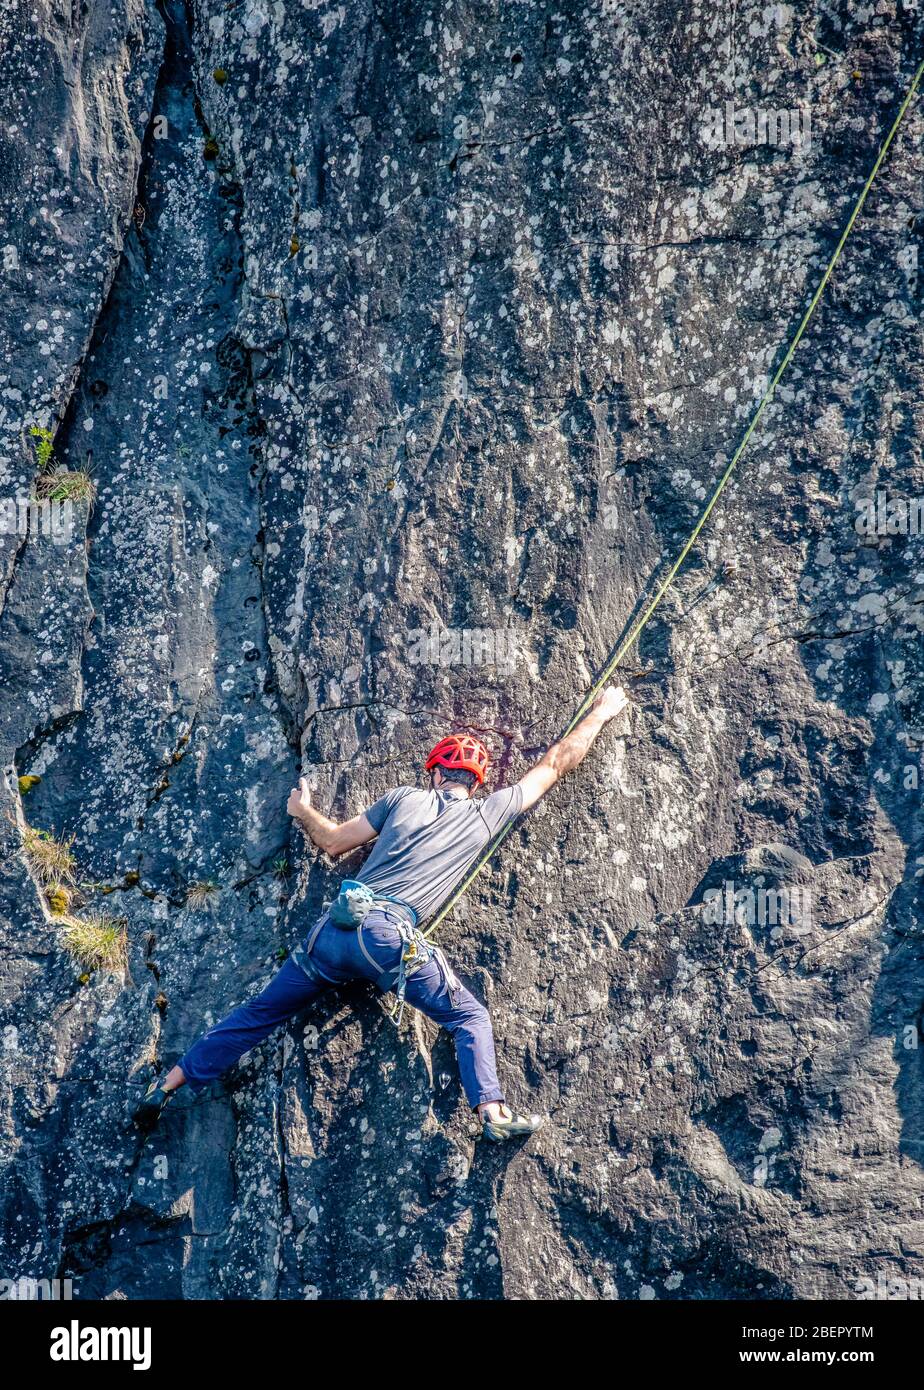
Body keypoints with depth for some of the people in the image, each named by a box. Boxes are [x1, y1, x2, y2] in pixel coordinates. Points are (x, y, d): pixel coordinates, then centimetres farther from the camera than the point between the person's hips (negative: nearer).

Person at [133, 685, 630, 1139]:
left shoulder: (403, 798, 16)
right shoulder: (488, 813, 12)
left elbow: (333, 842, 20)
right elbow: (555, 763, 22)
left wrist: (303, 811, 40)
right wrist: (602, 710, 33)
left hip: (335, 927, 3)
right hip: (392, 936, -3)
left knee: (260, 1011, 15)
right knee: (469, 1016, 9)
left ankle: (168, 1084, 18)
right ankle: (491, 1109, -12)